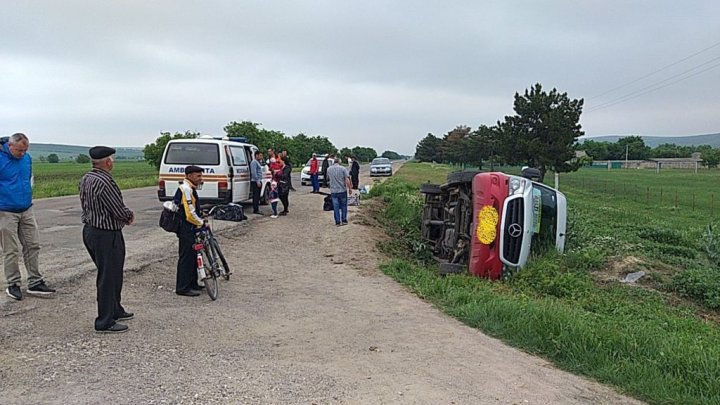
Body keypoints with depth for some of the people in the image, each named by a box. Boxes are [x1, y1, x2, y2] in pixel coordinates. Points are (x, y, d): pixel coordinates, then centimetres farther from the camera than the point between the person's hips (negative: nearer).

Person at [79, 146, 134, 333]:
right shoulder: (105, 182, -23)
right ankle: (105, 322, 8)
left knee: (113, 274, 22)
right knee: (108, 277, 0)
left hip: (90, 230, 10)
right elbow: (120, 211, -22)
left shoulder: (86, 178, 7)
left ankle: (115, 310, 35)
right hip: (106, 235, -10)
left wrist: (125, 216, 3)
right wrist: (130, 215, 2)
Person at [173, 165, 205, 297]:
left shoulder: (190, 188, 14)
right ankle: (183, 288, 4)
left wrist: (200, 220, 13)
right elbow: (190, 213, -23)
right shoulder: (186, 189, -19)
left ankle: (192, 284, 27)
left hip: (190, 229, 10)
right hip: (186, 230, -10)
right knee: (186, 258, -4)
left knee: (193, 256, 17)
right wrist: (201, 223, -10)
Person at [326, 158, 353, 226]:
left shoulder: (329, 169, 3)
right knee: (343, 206, 12)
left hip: (333, 191, 2)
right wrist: (350, 188, -3)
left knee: (336, 207, 6)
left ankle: (338, 222, 7)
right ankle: (344, 220, 15)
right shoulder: (343, 168, -7)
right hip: (342, 190, -2)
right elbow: (347, 180, -12)